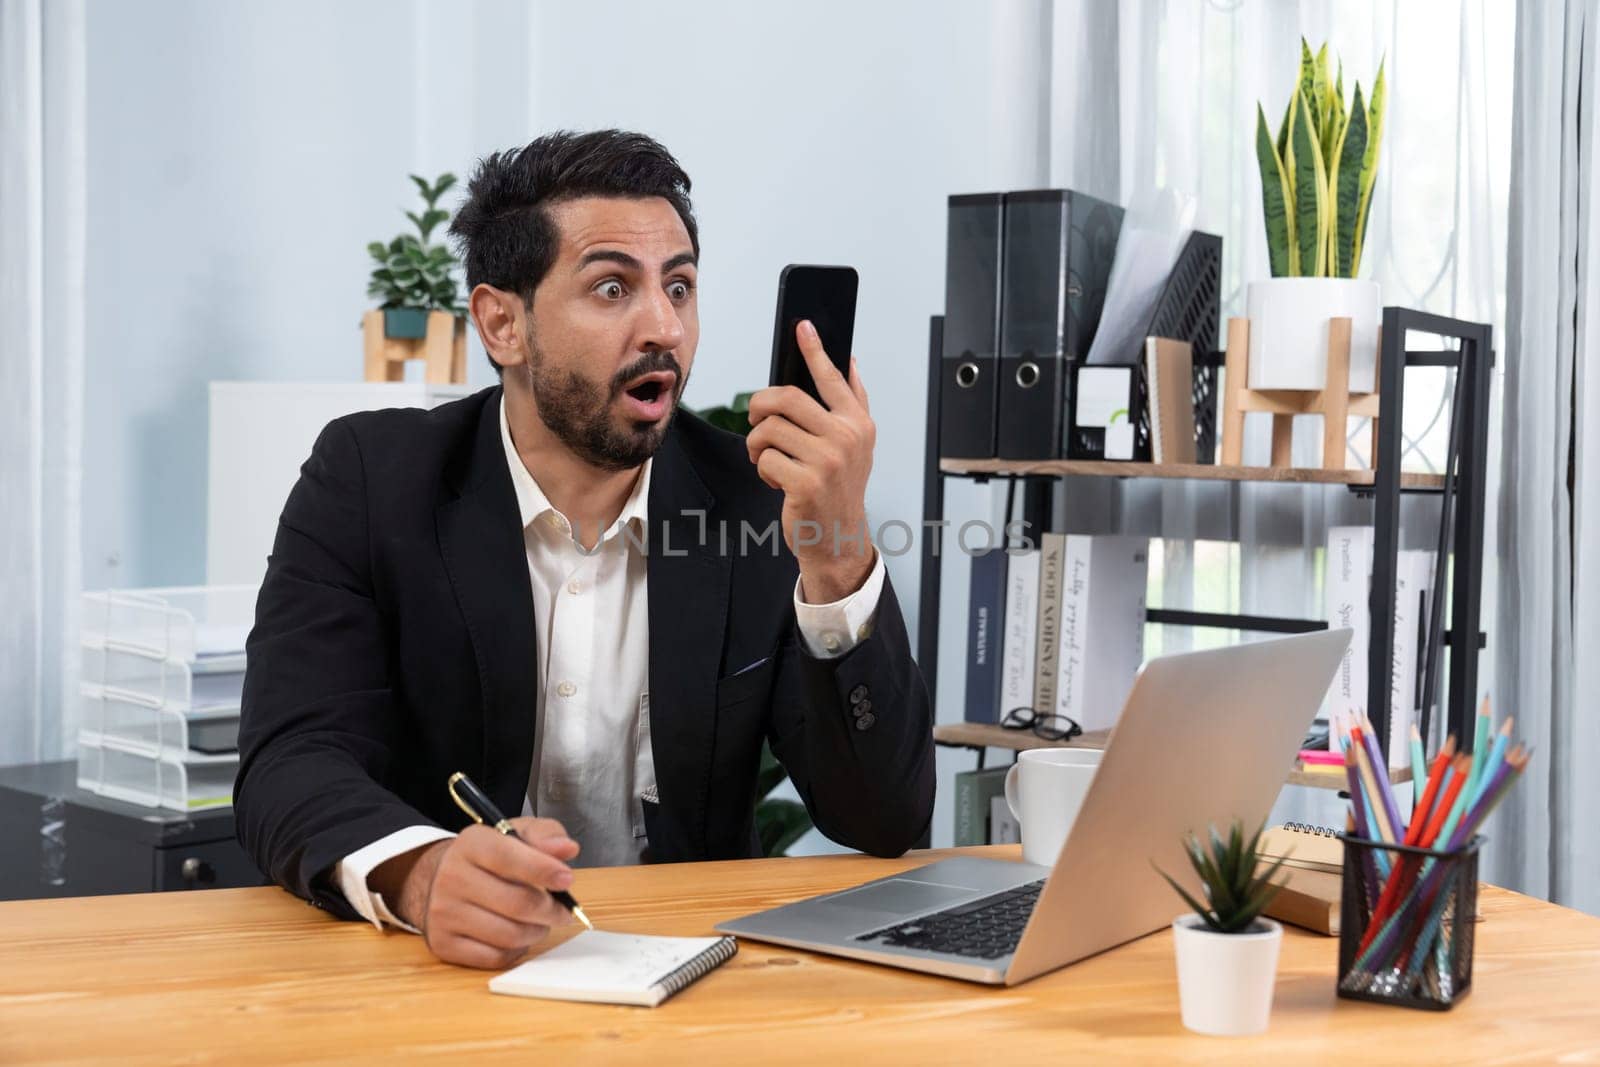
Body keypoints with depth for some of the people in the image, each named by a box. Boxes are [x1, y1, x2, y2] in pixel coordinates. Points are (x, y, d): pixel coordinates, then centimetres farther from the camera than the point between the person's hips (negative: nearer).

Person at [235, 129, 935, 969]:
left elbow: (885, 821, -8)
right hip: (439, 967, 0)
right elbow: (291, 764, -15)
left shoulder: (760, 503, -3)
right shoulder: (370, 480, -4)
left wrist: (839, 561, -22)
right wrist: (421, 871, -37)